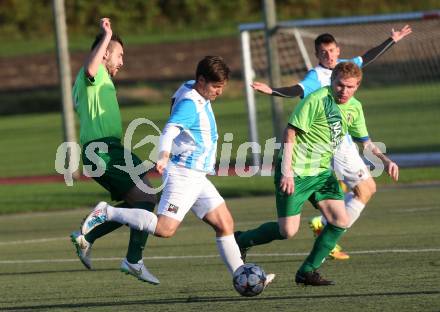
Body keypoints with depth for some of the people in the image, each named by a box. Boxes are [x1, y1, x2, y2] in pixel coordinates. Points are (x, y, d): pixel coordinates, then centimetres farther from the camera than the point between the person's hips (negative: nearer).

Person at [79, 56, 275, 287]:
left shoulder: (201, 99, 13)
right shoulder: (190, 103, -17)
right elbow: (169, 131, -31)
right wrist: (163, 157, -50)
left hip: (198, 178, 10)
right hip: (183, 174, -10)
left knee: (225, 224, 6)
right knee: (165, 229, -19)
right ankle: (107, 213, -11)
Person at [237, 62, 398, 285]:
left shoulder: (354, 107, 7)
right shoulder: (317, 100, -17)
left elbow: (365, 141, 22)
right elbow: (290, 133, -17)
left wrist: (386, 160, 8)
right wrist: (286, 172, -22)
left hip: (322, 172, 7)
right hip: (296, 172, -7)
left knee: (341, 221, -6)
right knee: (288, 231, -9)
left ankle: (307, 271, 6)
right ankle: (239, 241, 15)